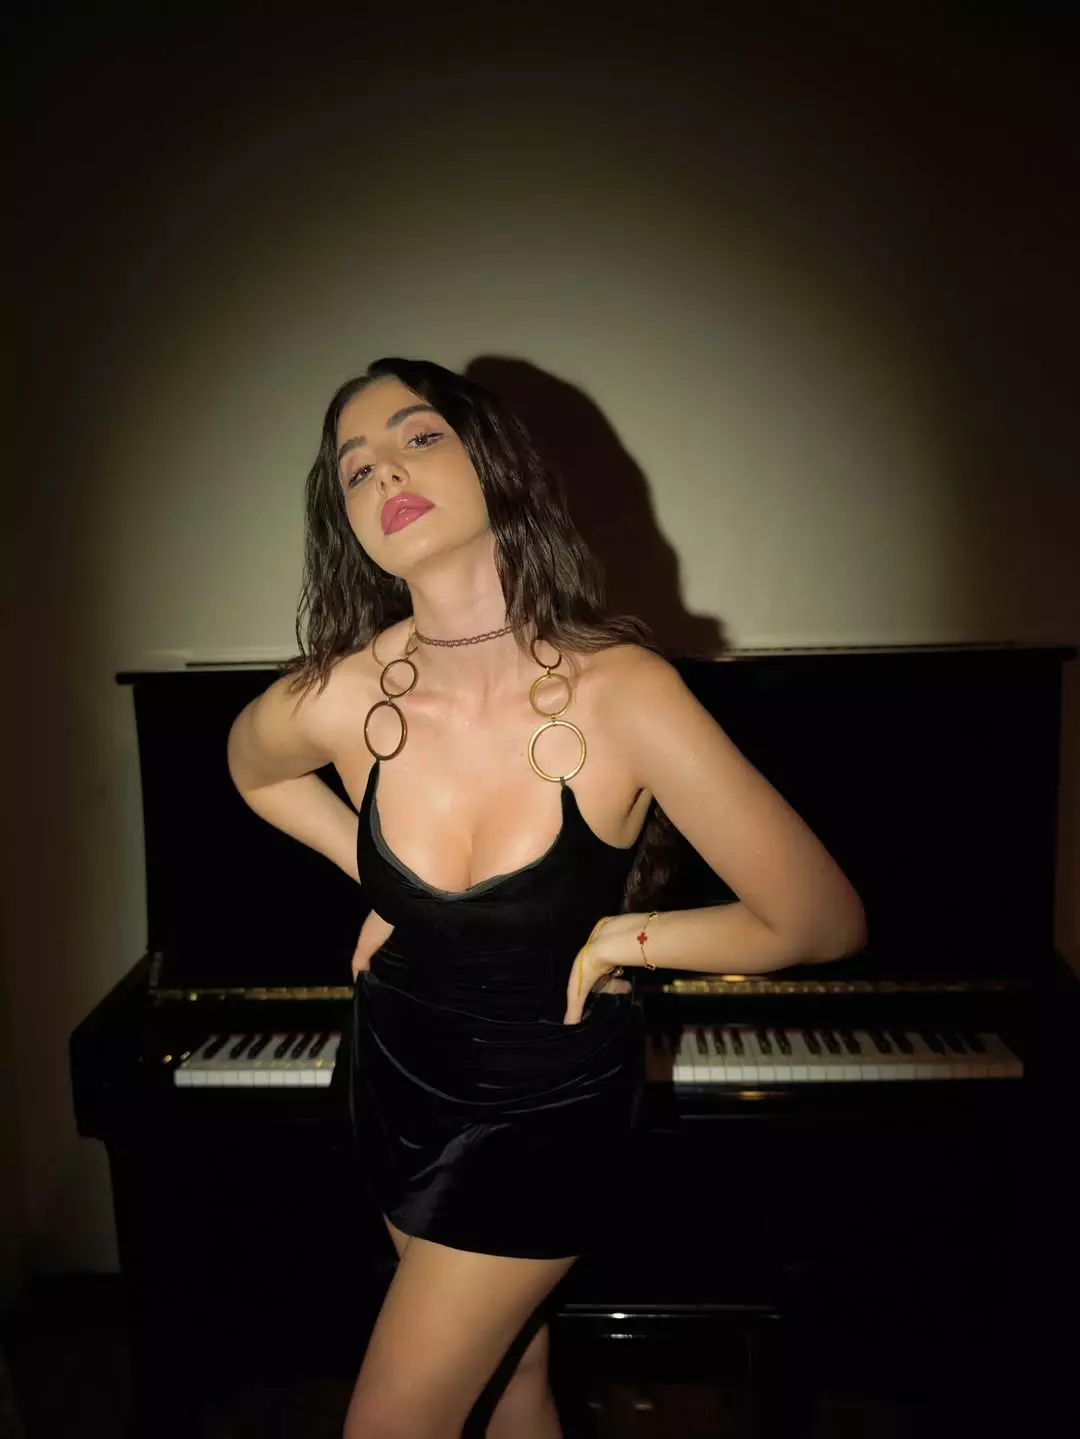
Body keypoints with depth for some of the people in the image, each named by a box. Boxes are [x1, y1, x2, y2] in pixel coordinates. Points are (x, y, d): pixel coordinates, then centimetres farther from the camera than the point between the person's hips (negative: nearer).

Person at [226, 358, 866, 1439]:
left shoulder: (621, 692, -29)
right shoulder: (333, 702, -20)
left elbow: (823, 920, -23)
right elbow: (252, 768, 6)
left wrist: (616, 937, -17)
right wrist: (377, 885, -1)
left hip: (551, 1106, -3)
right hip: (398, 1080, 3)